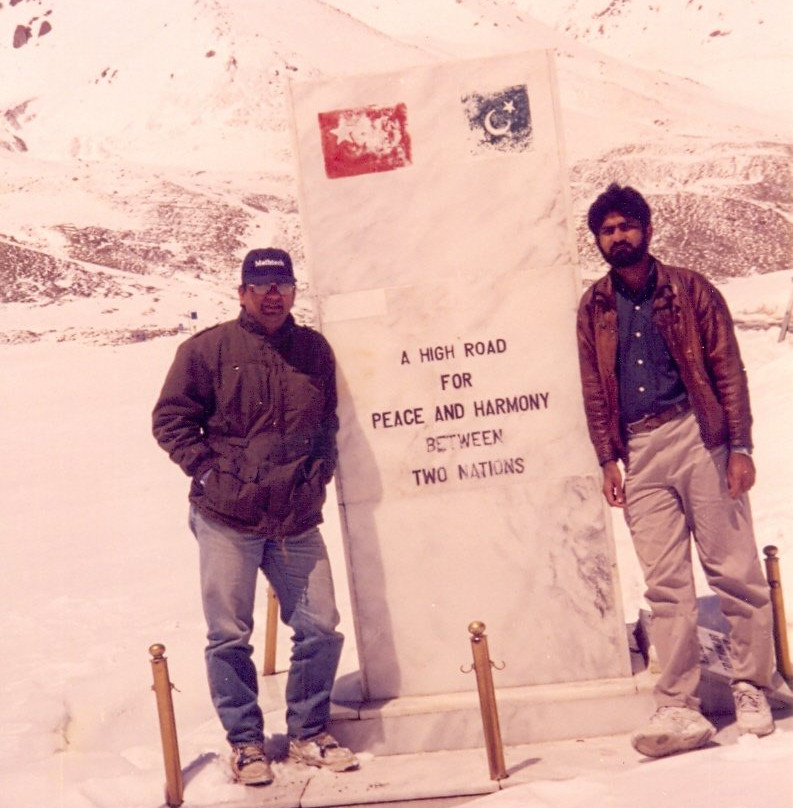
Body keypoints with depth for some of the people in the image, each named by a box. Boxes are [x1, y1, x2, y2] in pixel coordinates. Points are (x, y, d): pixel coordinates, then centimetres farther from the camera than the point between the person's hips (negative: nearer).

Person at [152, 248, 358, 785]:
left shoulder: (315, 350, 8)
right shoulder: (209, 349, -3)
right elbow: (171, 418, 1)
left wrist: (320, 470, 9)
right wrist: (208, 470, -7)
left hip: (297, 521, 3)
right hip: (227, 521, -3)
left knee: (320, 627, 3)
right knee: (230, 636, 3)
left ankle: (309, 732, 23)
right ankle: (245, 741, 20)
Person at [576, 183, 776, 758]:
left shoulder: (689, 290, 3)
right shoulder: (594, 308, 11)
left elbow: (728, 370, 0)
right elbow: (594, 389, 12)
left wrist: (740, 445, -7)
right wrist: (608, 459, 4)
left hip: (698, 436, -2)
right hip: (640, 451, 2)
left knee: (734, 570, 0)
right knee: (665, 584, 2)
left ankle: (752, 689, 14)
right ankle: (679, 709, 4)